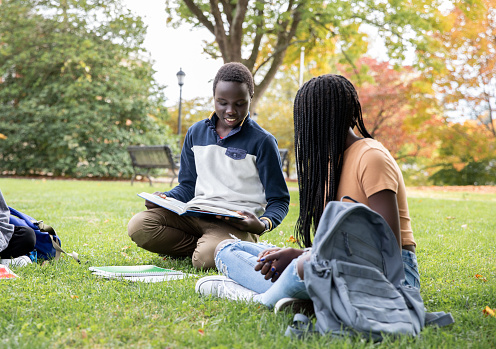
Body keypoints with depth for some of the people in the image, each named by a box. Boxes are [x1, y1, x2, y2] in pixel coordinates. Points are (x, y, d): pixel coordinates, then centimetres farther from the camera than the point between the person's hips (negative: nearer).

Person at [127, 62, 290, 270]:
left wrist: (263, 224, -22)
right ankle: (202, 247, -7)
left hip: (236, 223, -5)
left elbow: (279, 200, 1)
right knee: (138, 227, -20)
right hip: (195, 214, 5)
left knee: (206, 258, -36)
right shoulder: (196, 133, 14)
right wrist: (163, 198, -2)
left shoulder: (262, 141, 0)